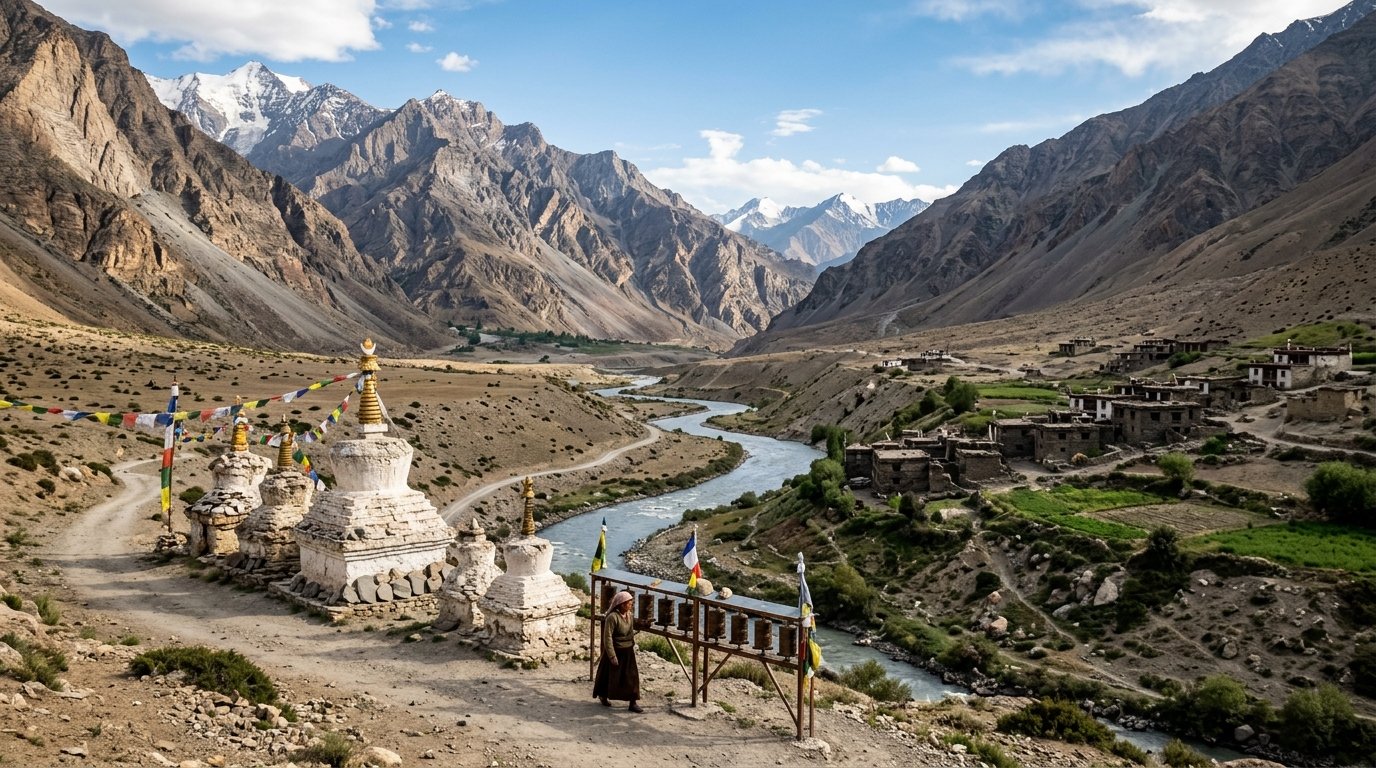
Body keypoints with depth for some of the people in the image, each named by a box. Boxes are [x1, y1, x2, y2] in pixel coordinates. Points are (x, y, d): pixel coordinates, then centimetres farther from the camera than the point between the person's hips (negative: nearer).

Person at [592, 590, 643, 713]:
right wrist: (612, 656, -20)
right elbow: (607, 638, -21)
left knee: (632, 676, 2)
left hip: (628, 652, 6)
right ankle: (603, 696, 35)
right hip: (616, 652, -6)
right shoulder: (612, 617, -22)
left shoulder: (629, 615, 1)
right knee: (610, 675, 11)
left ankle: (633, 703, 8)